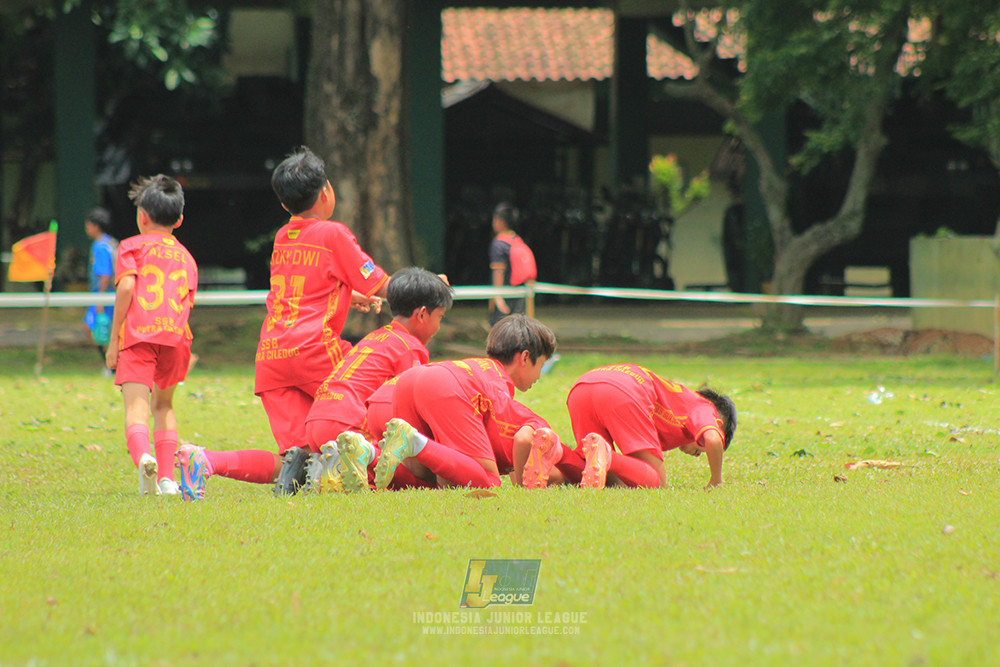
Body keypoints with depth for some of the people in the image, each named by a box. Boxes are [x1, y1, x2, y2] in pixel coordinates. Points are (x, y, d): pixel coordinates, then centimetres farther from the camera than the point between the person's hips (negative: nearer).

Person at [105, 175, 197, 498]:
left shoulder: (132, 246, 12)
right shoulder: (186, 257, 25)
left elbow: (126, 287, -4)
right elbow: (186, 304, 15)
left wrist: (114, 339, -3)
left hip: (138, 333, -4)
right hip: (175, 335, 4)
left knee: (136, 407, -13)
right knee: (164, 405, 22)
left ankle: (143, 456, -43)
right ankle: (166, 477, 13)